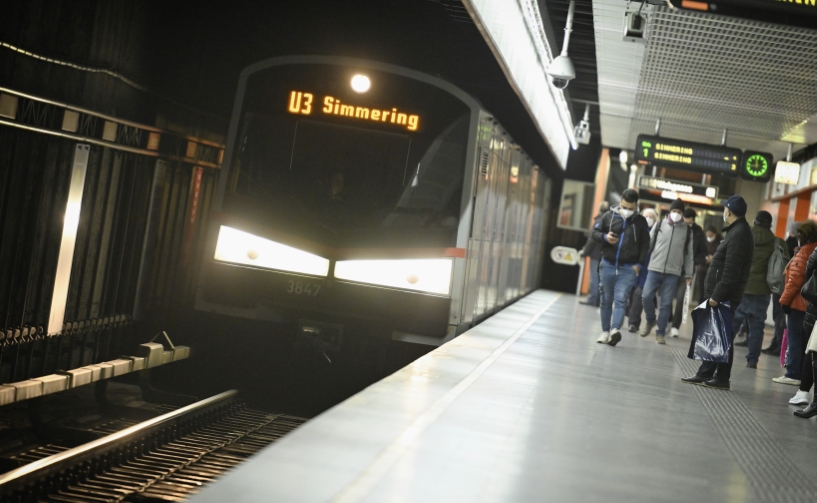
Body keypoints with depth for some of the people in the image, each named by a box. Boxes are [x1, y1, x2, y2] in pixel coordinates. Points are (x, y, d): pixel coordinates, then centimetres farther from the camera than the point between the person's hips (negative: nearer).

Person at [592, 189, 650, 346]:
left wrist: (640, 264, -2)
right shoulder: (609, 216, 1)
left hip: (628, 269, -2)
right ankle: (605, 332, 16)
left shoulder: (640, 221, 1)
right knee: (606, 300, 8)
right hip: (608, 265, 2)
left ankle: (615, 329, -26)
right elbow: (595, 232, 9)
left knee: (620, 300, -14)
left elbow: (645, 245, 6)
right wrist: (605, 237, -13)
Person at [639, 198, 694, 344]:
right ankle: (650, 321, 17)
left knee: (666, 304, -1)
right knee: (646, 296, -10)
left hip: (673, 273, 0)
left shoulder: (687, 230, 6)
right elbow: (648, 244, 8)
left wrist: (688, 274, 5)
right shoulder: (659, 225, 6)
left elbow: (689, 254, 9)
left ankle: (660, 333, 7)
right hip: (654, 269, 0)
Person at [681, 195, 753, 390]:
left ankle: (722, 378, -2)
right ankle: (704, 374, 17)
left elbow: (731, 271, -22)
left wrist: (717, 295, -23)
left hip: (725, 297, -10)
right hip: (721, 295, 10)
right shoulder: (737, 231, 17)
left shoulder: (738, 235, -15)